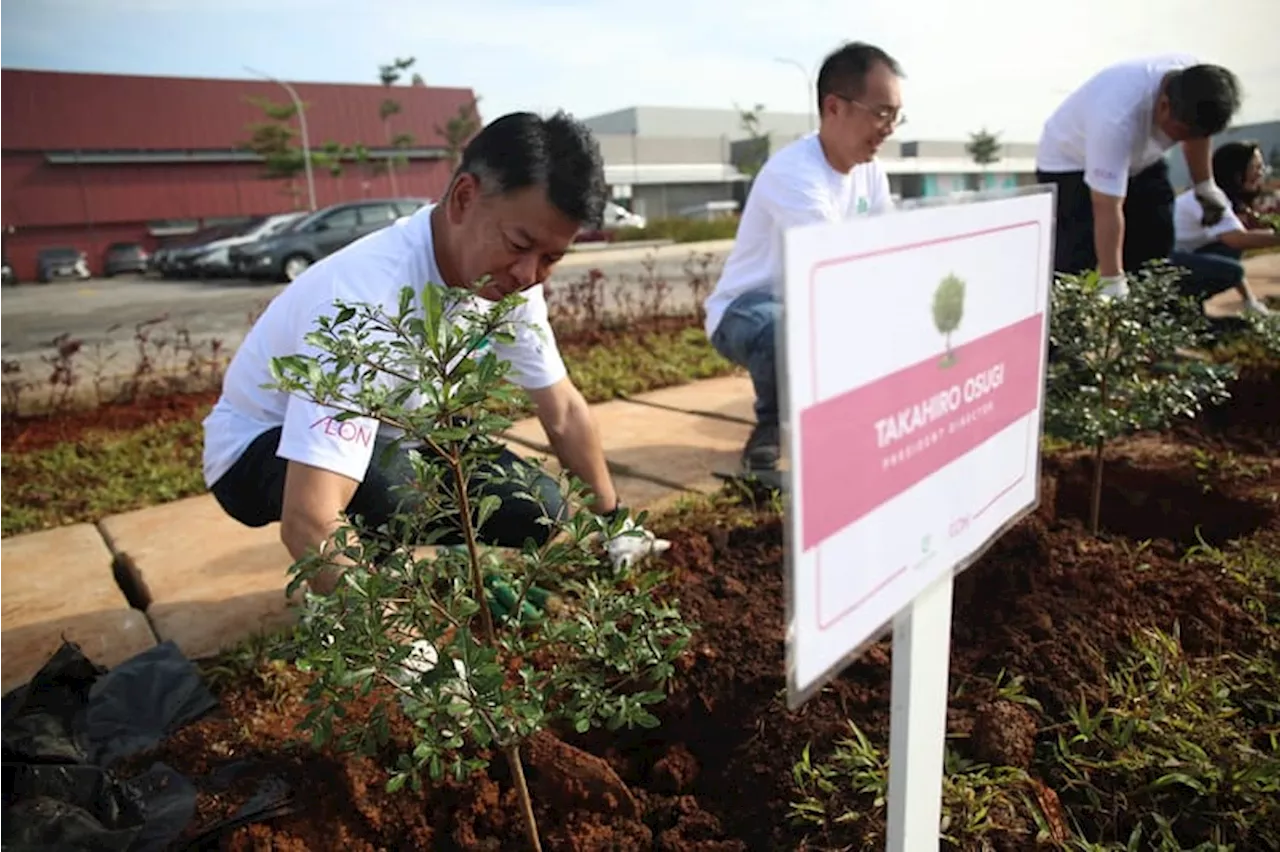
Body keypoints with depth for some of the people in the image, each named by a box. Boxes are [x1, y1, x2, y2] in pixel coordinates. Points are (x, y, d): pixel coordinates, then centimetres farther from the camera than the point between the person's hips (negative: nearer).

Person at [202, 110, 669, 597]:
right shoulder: (367, 297, -38)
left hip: (386, 437, 6)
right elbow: (309, 522, -44)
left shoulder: (508, 278, -16)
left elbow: (564, 412, -2)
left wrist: (614, 523, 4)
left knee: (537, 511, -10)